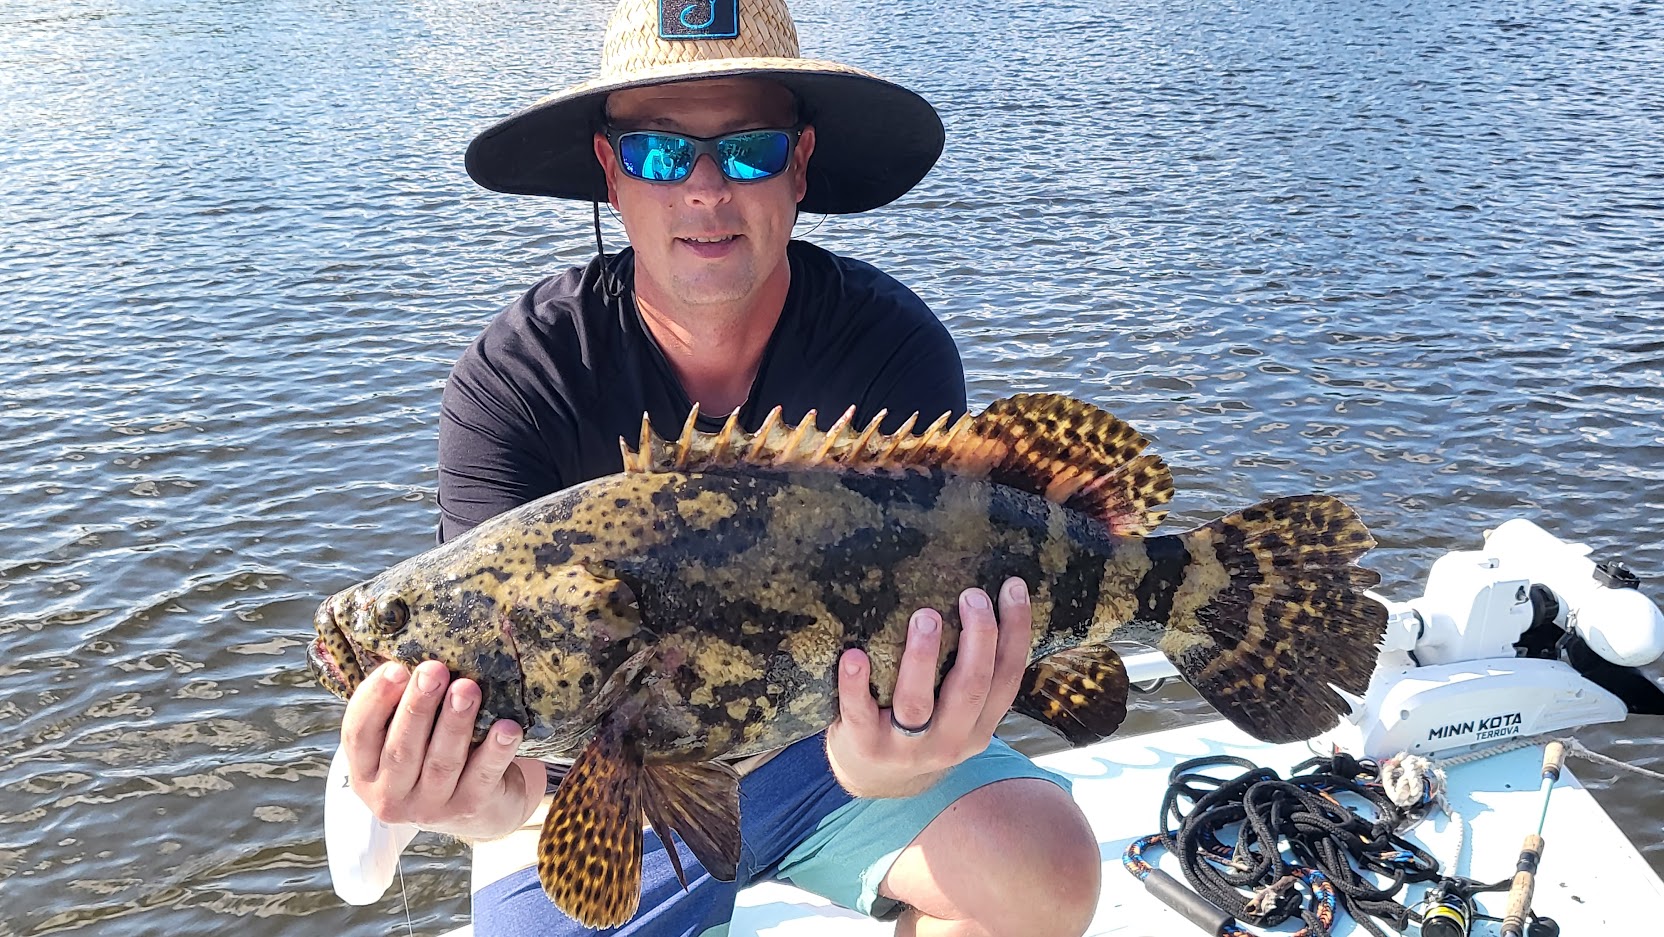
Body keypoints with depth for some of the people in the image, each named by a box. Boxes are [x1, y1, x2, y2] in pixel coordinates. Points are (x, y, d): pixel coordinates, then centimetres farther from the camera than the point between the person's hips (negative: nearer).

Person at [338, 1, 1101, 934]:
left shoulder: (897, 350, -19)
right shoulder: (510, 382, -19)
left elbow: (921, 628, -27)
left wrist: (892, 758, -51)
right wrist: (495, 795, -51)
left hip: (823, 750, 0)